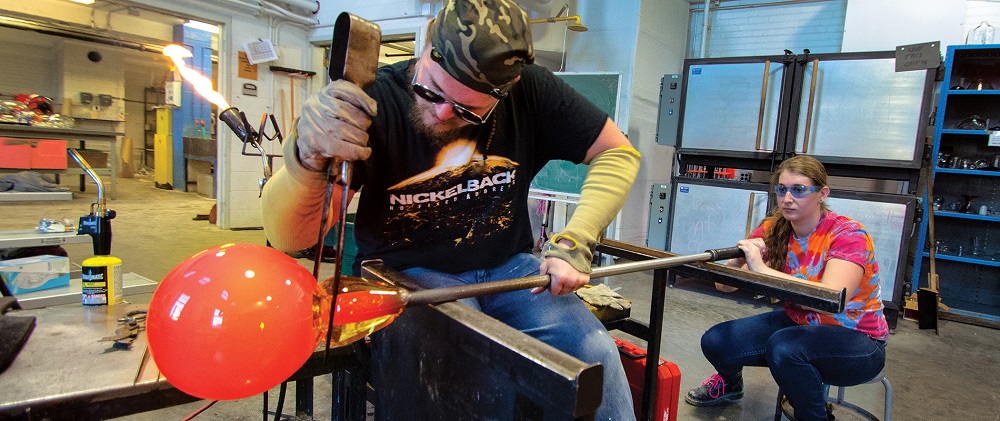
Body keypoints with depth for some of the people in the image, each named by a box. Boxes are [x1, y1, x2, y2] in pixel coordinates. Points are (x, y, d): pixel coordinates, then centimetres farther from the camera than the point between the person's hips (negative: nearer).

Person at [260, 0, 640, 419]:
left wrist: (574, 242, -13)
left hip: (507, 267, 3)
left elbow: (617, 153, 0)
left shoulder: (530, 90, -8)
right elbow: (288, 237, -18)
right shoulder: (373, 101, -16)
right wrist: (307, 157, -40)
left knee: (593, 350, -20)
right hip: (405, 273, -2)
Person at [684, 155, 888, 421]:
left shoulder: (847, 234, -21)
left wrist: (762, 269, -41)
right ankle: (730, 382, 25)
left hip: (856, 340, -5)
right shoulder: (773, 230, -8)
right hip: (798, 323, 5)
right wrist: (739, 258, -31)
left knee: (784, 346, -35)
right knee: (715, 342, -12)